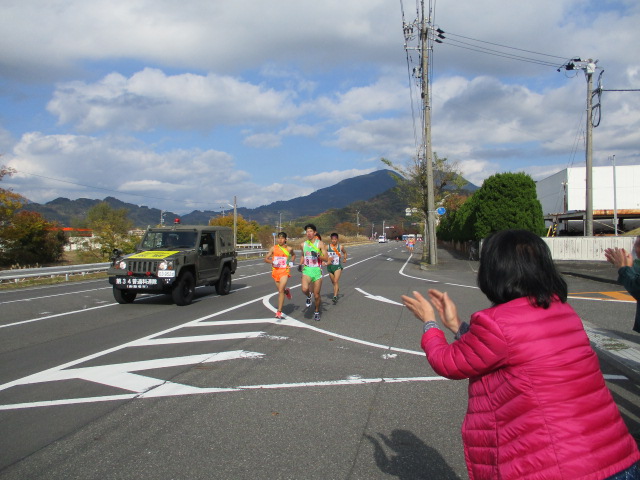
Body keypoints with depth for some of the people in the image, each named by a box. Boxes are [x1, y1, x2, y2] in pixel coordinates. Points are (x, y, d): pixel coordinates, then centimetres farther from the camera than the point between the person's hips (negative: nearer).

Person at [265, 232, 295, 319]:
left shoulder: (289, 249, 2)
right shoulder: (273, 248, 1)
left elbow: (294, 255, 24)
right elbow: (266, 259, 2)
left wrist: (291, 261, 5)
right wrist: (272, 262, -17)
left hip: (284, 271, -3)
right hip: (275, 271, 3)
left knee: (281, 290, -14)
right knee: (280, 290, 14)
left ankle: (279, 312, -13)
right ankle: (286, 291, 52)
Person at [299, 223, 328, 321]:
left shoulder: (320, 244, -3)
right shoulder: (303, 244, 7)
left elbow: (326, 258, -6)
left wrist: (318, 255, -22)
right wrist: (300, 264, 10)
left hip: (317, 270, -2)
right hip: (307, 270, 2)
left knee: (316, 295, 4)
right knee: (304, 289, -25)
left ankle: (317, 312, 28)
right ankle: (309, 296, 11)